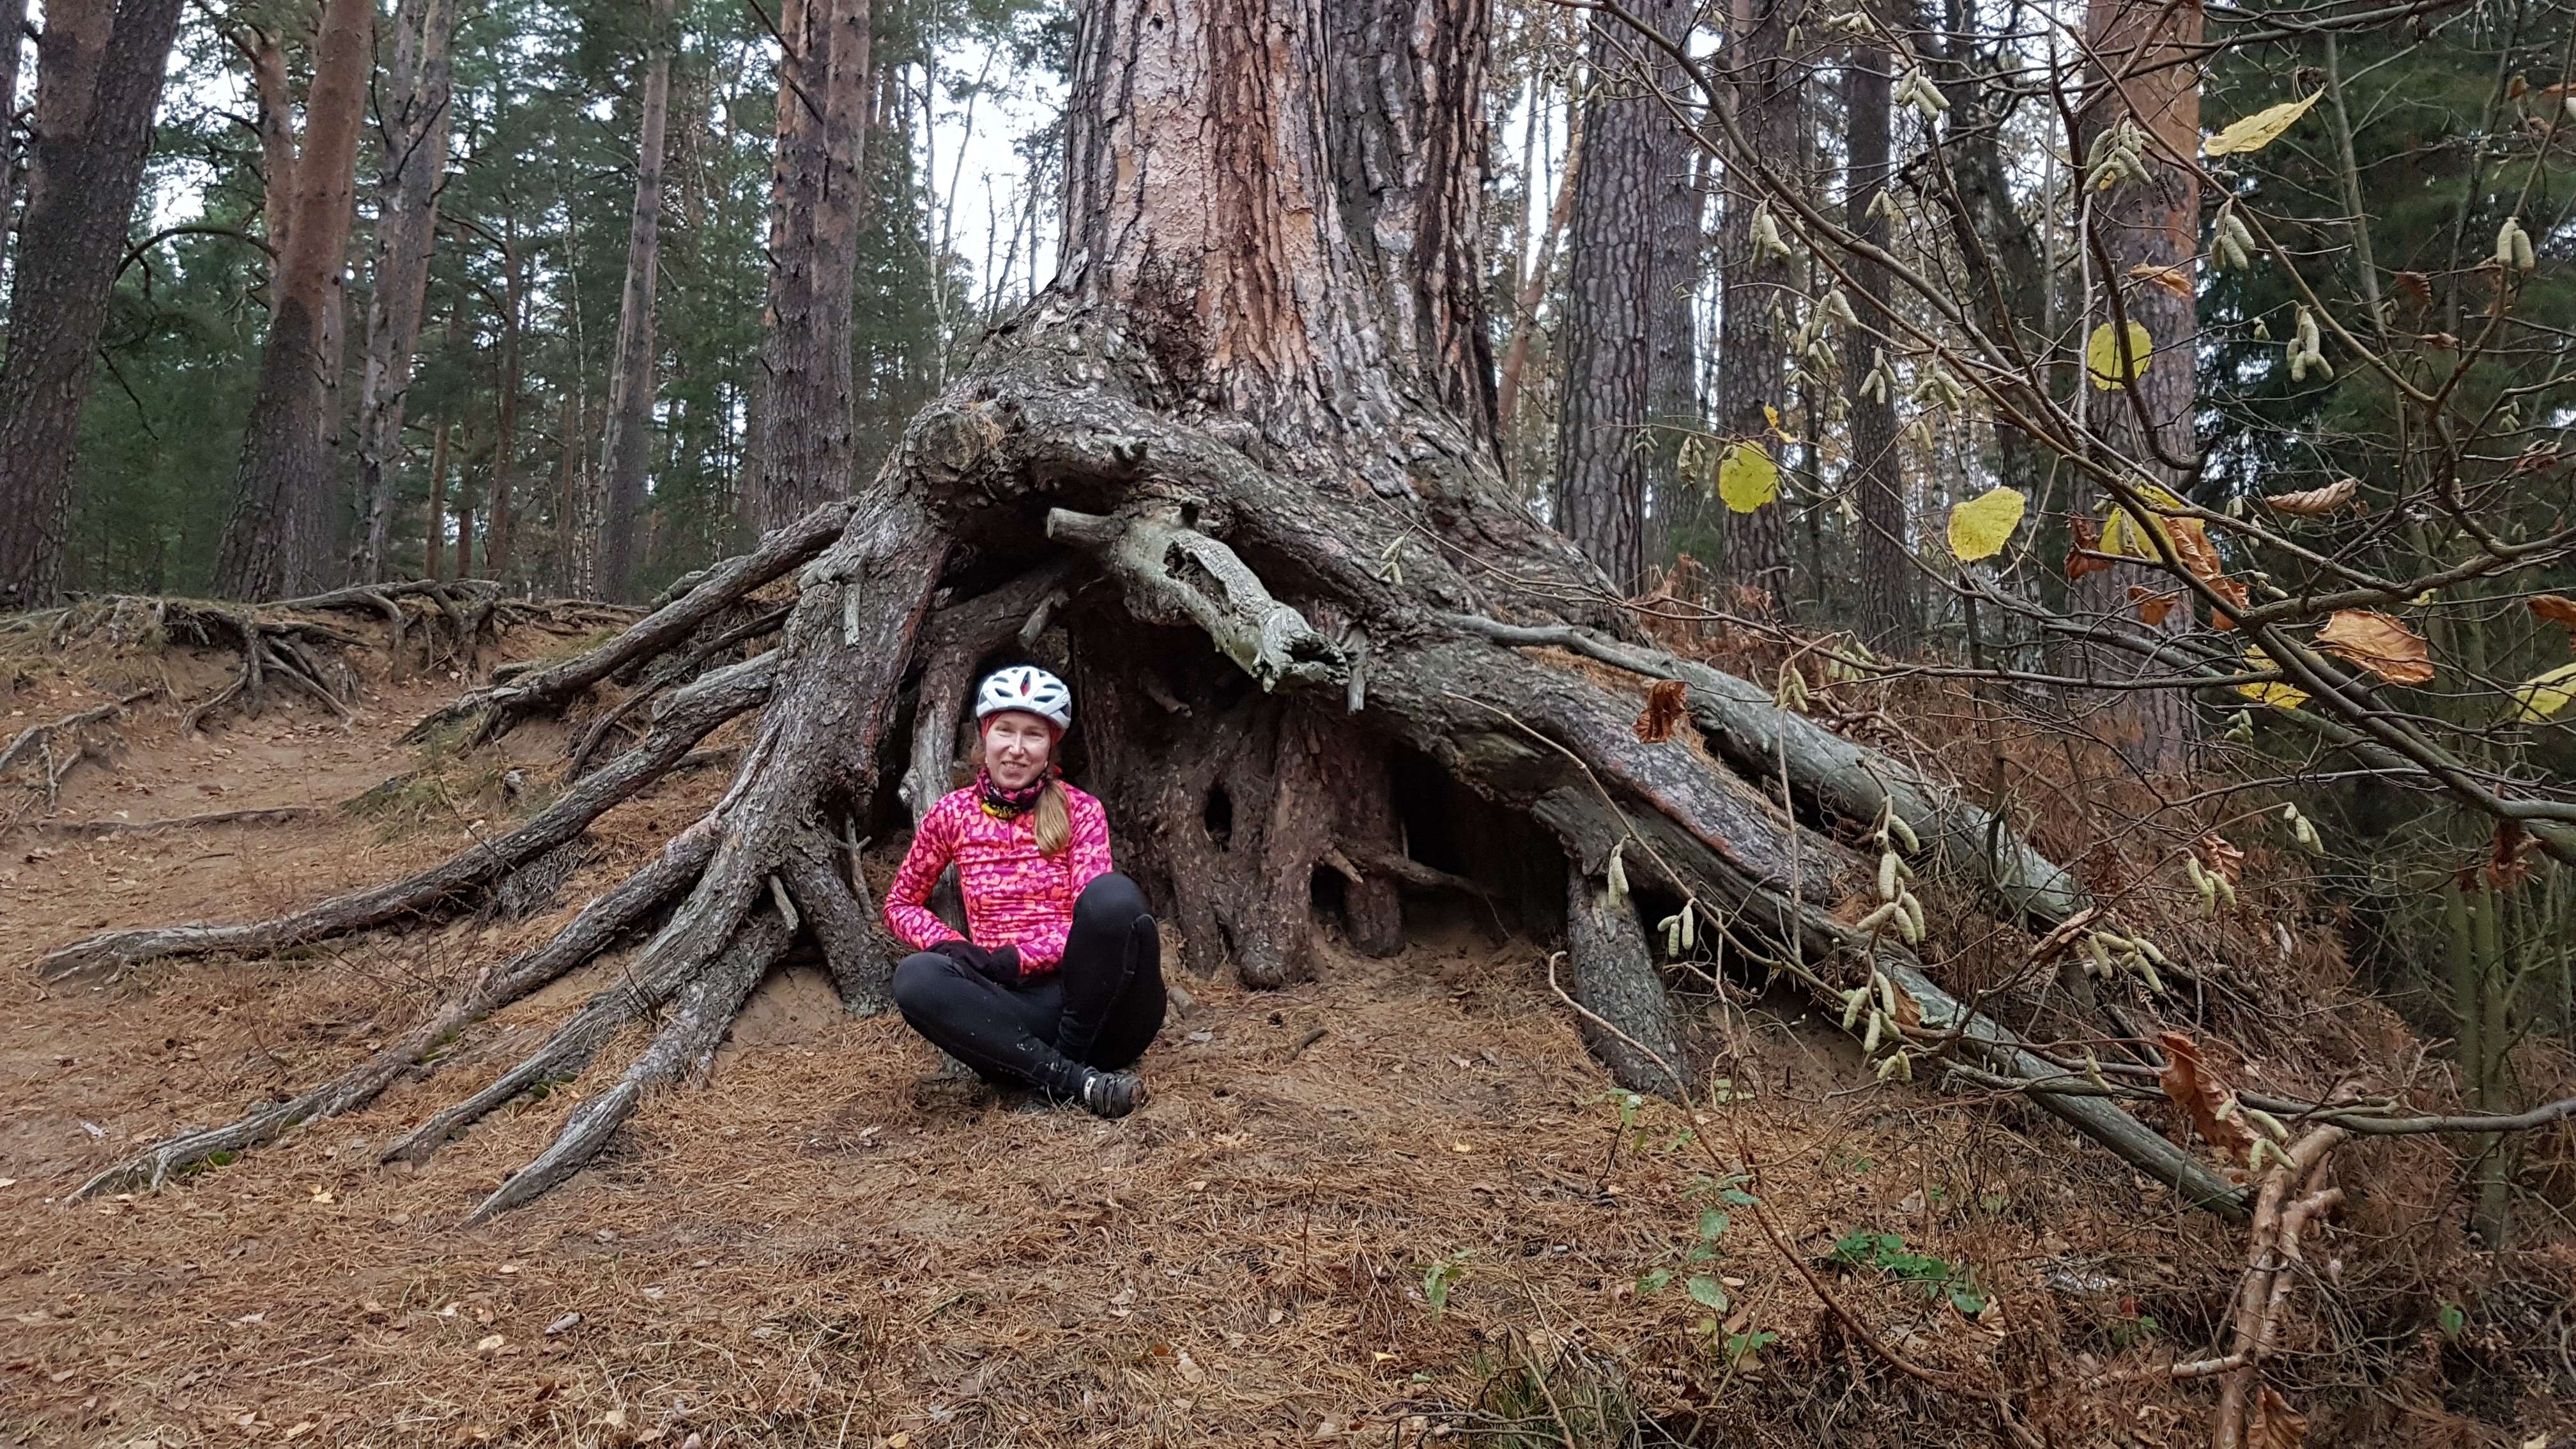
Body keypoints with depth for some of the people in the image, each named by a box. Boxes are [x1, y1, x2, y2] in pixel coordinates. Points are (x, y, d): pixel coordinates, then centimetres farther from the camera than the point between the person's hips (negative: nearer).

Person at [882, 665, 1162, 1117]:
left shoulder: (1080, 811, 4)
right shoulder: (953, 814, 8)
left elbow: (1095, 916, -5)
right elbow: (900, 904, 17)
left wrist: (1015, 958, -19)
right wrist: (952, 947, -4)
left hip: (1087, 999, -1)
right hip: (1005, 1004, 2)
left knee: (1114, 893, -31)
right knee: (915, 978, -29)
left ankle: (1071, 1059, -21)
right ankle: (1074, 1080, -34)